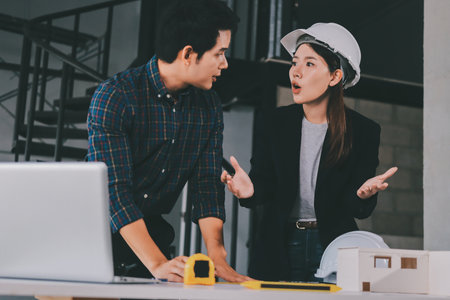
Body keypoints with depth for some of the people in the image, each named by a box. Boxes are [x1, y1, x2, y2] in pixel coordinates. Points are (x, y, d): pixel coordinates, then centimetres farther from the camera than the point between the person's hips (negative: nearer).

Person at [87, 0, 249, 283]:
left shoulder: (209, 106, 2)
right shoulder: (115, 97, -17)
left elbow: (208, 185, -2)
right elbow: (114, 189, -24)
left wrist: (218, 259, -17)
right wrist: (157, 263, -33)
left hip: (154, 236, 4)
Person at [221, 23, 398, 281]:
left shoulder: (364, 131, -5)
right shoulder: (279, 122, 2)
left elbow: (361, 211, -7)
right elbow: (263, 181, -3)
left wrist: (363, 194, -29)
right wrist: (250, 189, -25)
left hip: (332, 247, -1)